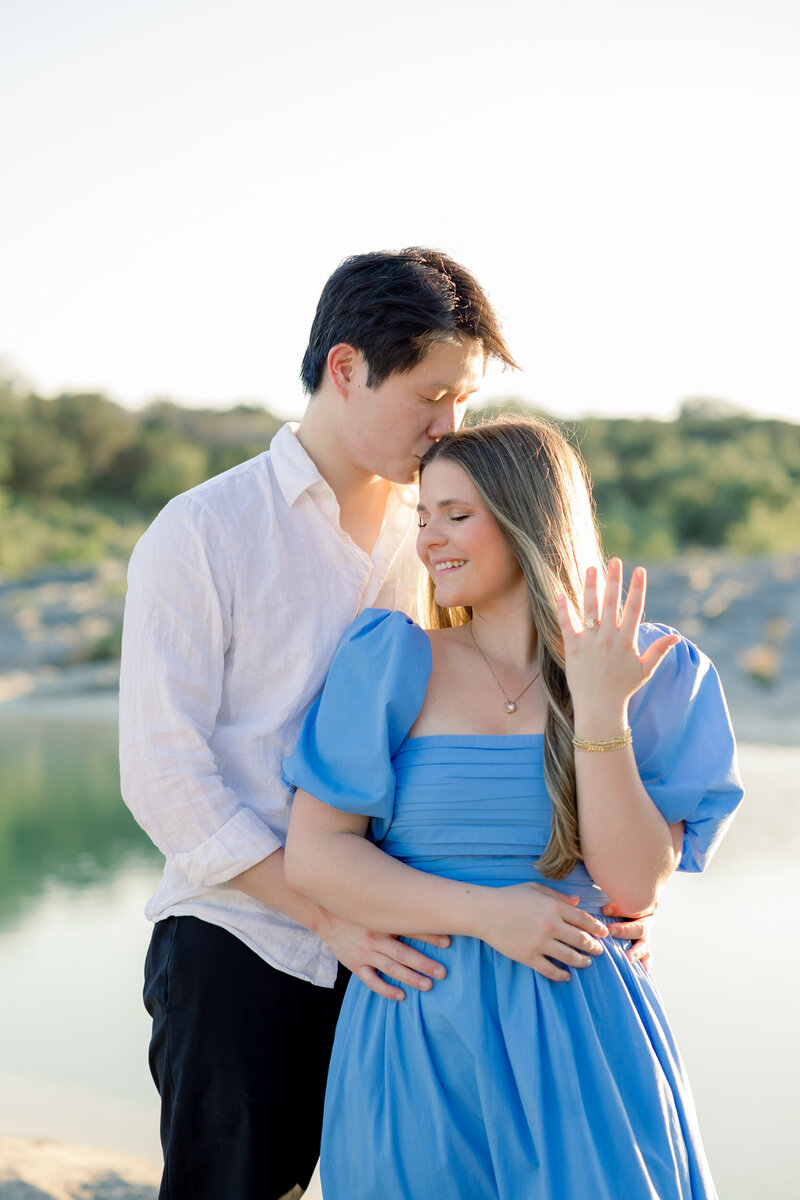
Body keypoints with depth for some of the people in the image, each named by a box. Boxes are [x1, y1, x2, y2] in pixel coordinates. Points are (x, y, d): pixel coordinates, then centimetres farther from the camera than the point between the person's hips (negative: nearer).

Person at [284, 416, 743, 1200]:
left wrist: (599, 712, -16)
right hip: (420, 1033, 0)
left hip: (581, 1042, 0)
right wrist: (482, 915, -13)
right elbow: (311, 857, -5)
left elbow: (635, 884, -7)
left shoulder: (652, 681, 1)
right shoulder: (391, 661, -1)